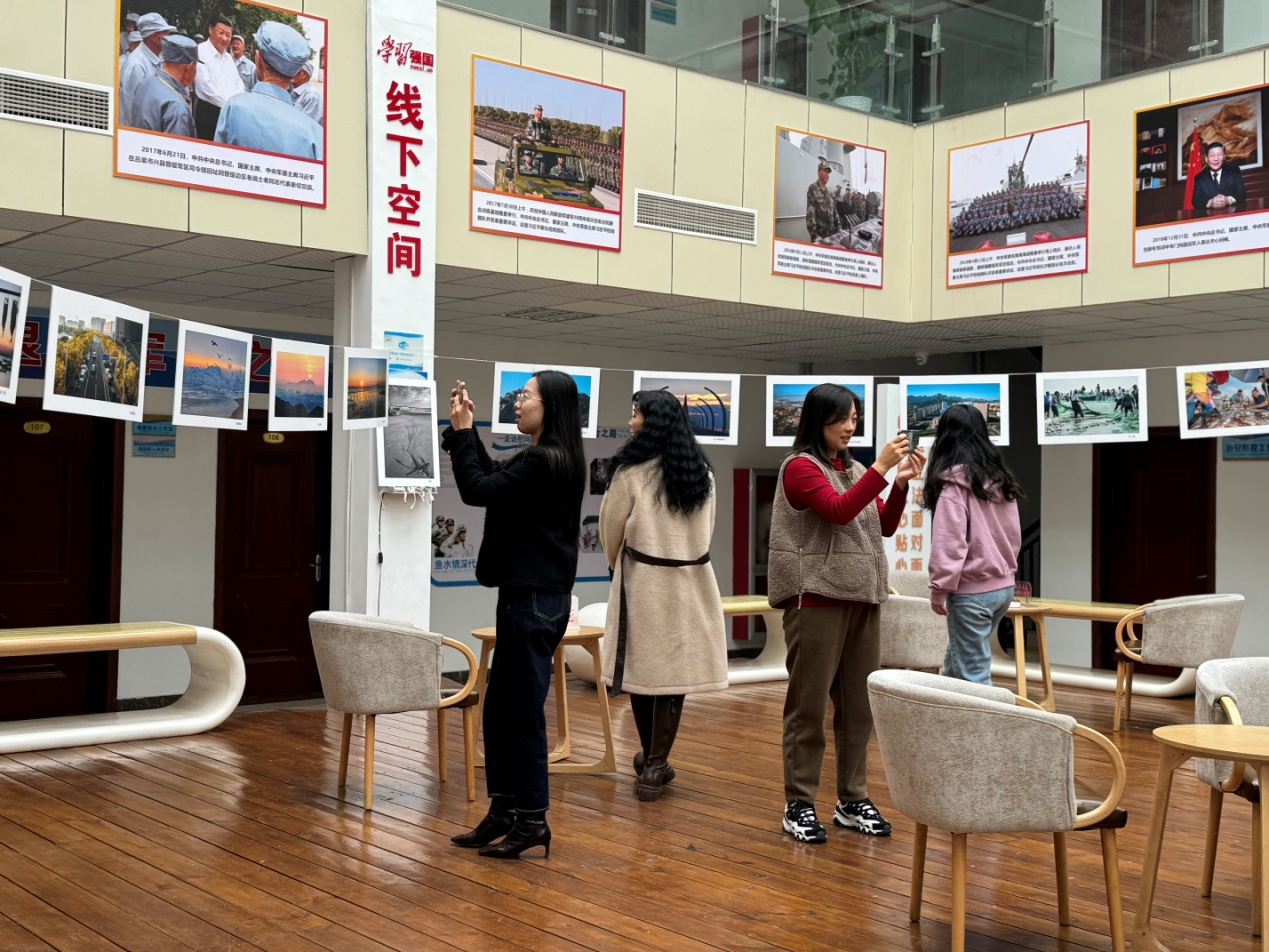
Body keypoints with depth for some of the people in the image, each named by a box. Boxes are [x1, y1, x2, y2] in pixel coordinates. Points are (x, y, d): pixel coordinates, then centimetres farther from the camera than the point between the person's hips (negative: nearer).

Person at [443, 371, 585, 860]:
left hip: (532, 599, -10)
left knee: (523, 709, -3)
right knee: (499, 705, 14)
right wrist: (466, 431, 12)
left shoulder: (541, 461, -17)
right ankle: (504, 811, 22)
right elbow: (493, 475, 22)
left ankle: (532, 819, 6)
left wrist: (461, 433, -6)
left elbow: (477, 489, -16)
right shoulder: (549, 459, 13)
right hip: (529, 594, 10)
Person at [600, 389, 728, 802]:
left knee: (640, 667, 10)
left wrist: (616, 564, 19)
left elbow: (611, 528, 1)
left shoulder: (633, 471, -10)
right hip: (690, 582, 4)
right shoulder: (702, 473, 6)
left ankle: (651, 759, 21)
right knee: (674, 671, 4)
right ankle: (655, 767, 2)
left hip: (643, 580, -4)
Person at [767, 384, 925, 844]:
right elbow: (838, 510, -19)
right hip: (817, 598, -6)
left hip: (863, 598, 7)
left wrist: (902, 482, -1)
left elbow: (885, 526, 12)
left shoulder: (855, 470, 15)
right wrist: (881, 468, -22)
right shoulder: (800, 466, -5)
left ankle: (853, 800, 18)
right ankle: (798, 805, 7)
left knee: (858, 704, 8)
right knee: (809, 705, -1)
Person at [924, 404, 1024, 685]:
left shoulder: (953, 479, -11)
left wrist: (940, 587, -11)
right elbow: (1014, 534, 15)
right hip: (1003, 586, 8)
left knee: (972, 674, -2)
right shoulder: (1000, 478, 10)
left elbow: (949, 540, -16)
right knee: (955, 662, 20)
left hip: (971, 590, -8)